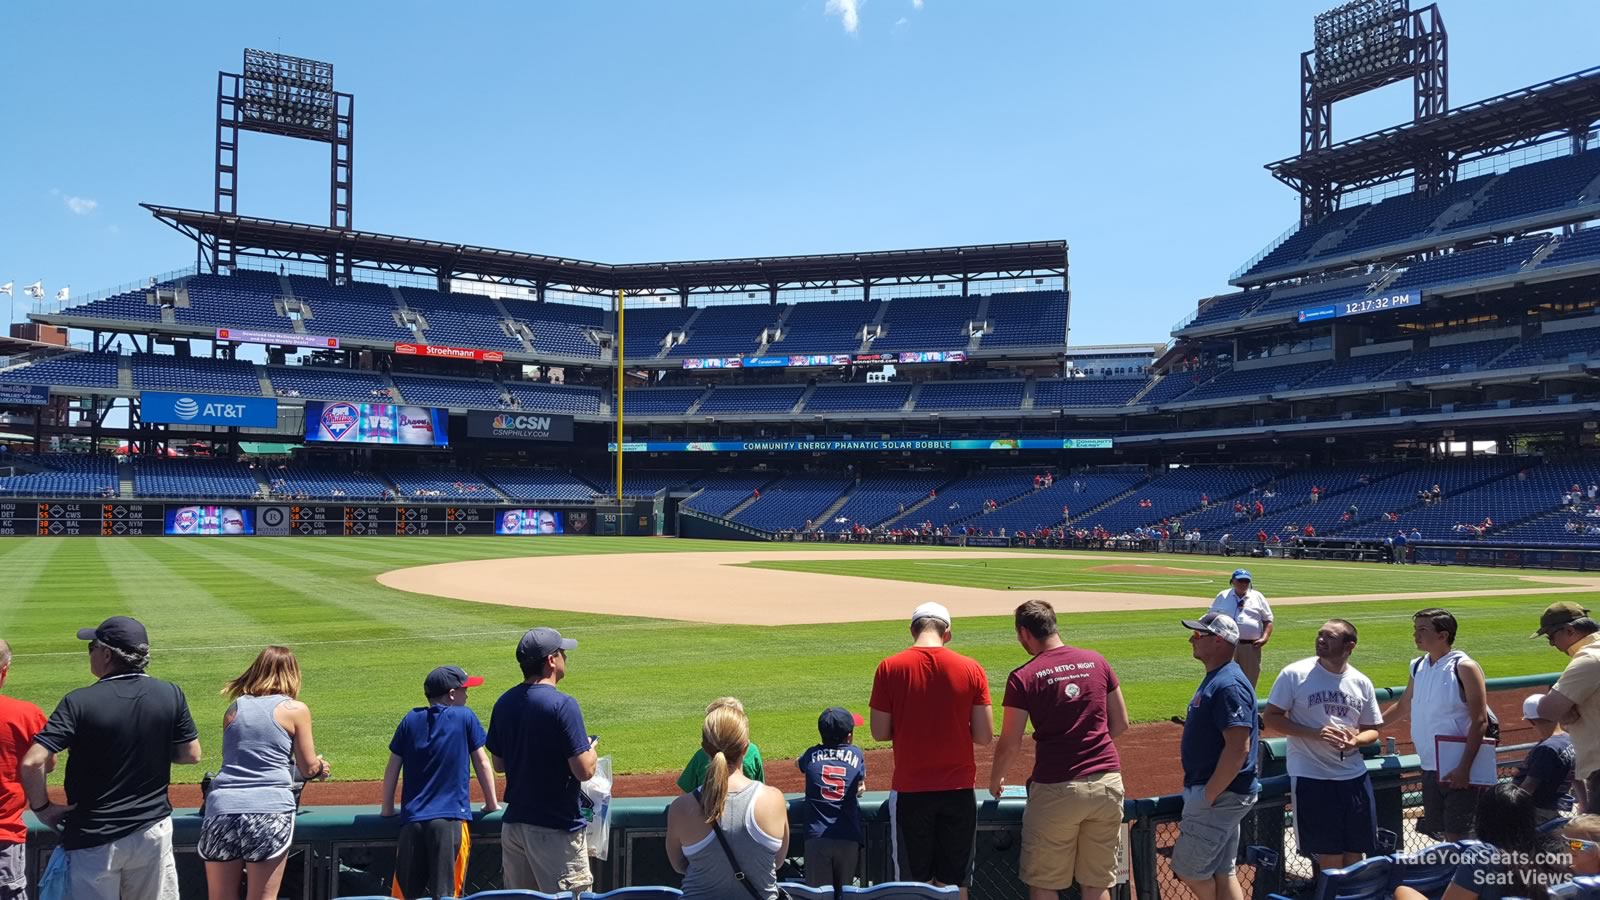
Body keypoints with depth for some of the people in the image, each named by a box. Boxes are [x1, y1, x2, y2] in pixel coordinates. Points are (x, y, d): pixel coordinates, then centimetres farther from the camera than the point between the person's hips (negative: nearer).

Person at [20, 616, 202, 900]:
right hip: (153, 830, 3)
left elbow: (32, 763, -20)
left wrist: (41, 807, -4)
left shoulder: (79, 702, -15)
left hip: (95, 838, -3)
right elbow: (191, 754, -1)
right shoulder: (171, 694, -7)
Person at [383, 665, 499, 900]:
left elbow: (393, 768, 11)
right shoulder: (465, 717, 1)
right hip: (450, 818, -3)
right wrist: (492, 804, 17)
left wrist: (387, 809, 22)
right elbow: (482, 763, 6)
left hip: (413, 819, 3)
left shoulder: (411, 720, 9)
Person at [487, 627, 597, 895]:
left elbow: (498, 764, 15)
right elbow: (584, 771, -20)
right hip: (556, 828, -8)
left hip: (513, 823, 8)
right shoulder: (562, 705, -19)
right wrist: (590, 748, -1)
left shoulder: (504, 703, 5)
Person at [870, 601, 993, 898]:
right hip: (959, 789, 1)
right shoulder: (971, 669, -4)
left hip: (910, 790, -1)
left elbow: (880, 732, -3)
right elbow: (984, 737, -3)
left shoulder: (889, 668, -6)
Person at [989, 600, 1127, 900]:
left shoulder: (1023, 677, -7)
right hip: (1108, 783, 4)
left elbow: (1010, 744, -4)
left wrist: (995, 781, 13)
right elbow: (1120, 723, 11)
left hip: (1056, 790, -4)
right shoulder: (1097, 662, 5)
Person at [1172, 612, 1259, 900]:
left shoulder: (1228, 685, -20)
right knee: (1221, 872, 14)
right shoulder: (1214, 679, 12)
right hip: (1220, 793, 10)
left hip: (1220, 795, -10)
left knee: (1187, 868, -2)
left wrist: (1208, 796, -22)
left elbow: (1238, 748, -26)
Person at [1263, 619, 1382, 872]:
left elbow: (1371, 730, 13)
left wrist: (1355, 741, -11)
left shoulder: (1361, 682, 5)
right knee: (1330, 859, -1)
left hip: (1354, 776, 4)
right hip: (1311, 777, -4)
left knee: (1355, 855, 10)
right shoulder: (1295, 674, -7)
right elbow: (1271, 717, -6)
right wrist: (1314, 733, -19)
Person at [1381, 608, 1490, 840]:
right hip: (1429, 769, 7)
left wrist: (1464, 768, -21)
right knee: (1438, 834, 13)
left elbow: (1480, 721, -15)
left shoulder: (1463, 667, -11)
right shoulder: (1418, 667, 9)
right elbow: (1403, 706, 24)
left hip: (1458, 771, -7)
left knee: (1457, 837, -5)